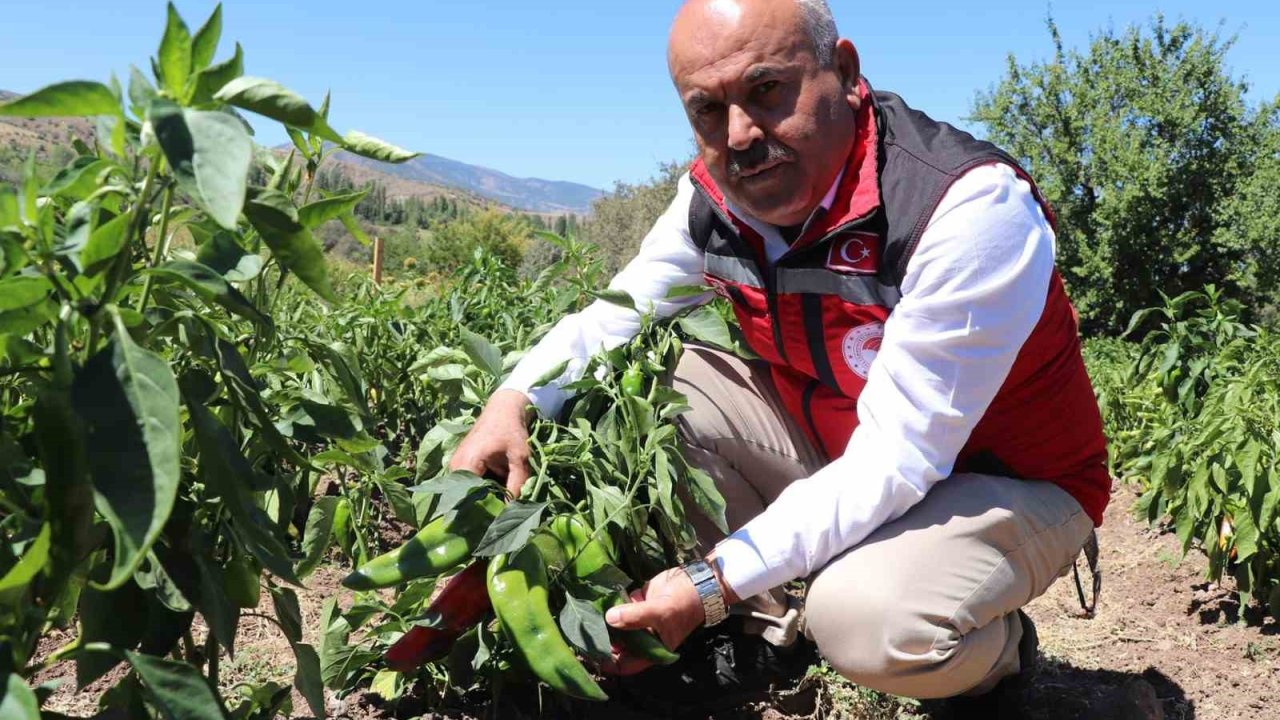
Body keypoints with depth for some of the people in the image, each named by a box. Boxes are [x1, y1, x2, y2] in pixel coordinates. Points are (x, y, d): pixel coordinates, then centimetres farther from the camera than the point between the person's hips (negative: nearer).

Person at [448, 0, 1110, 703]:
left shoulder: (972, 205, -31)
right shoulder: (715, 198, -11)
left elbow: (897, 462, -32)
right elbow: (613, 318, 1)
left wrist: (713, 583, -34)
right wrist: (512, 403, -19)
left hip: (1006, 481, -5)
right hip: (838, 455, 6)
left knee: (870, 623, -36)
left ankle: (992, 650, 1)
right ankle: (775, 621, 3)